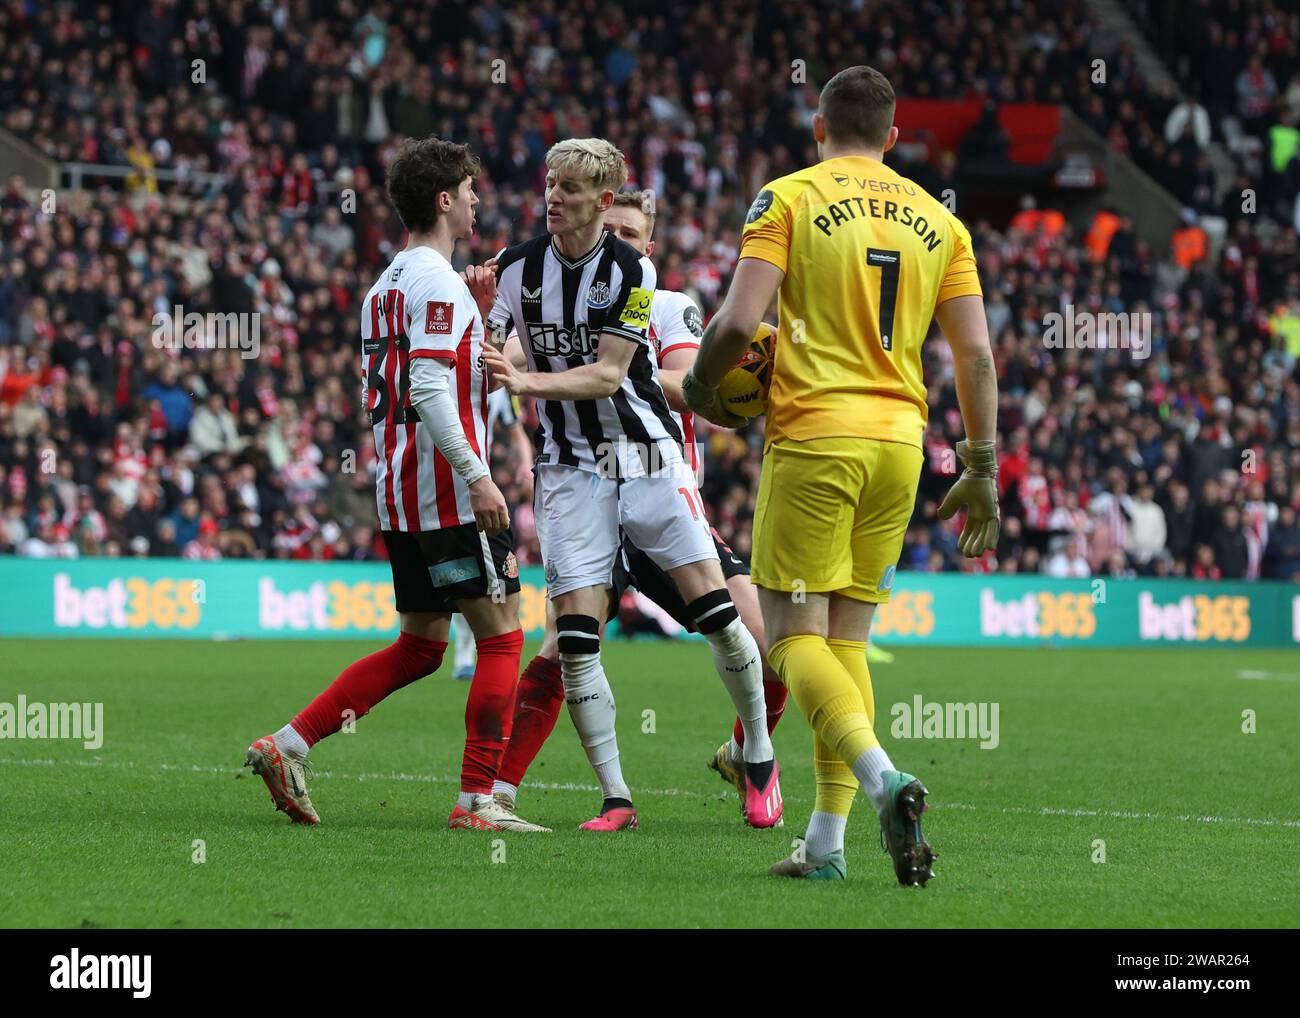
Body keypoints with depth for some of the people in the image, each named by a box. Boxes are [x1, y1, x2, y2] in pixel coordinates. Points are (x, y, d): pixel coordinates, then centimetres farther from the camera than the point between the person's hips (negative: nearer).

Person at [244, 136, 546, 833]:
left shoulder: (386, 285, 17)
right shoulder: (438, 282, -12)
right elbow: (430, 388, -21)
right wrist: (476, 475, -23)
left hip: (399, 491, 9)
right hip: (449, 494, -9)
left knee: (420, 645, 15)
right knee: (501, 637, -2)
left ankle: (288, 744, 8)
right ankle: (477, 801, -5)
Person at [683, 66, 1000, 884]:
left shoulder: (790, 199, -1)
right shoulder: (937, 220, 11)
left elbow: (738, 322, -12)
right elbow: (976, 356, 7)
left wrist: (702, 384, 8)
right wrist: (982, 471, 13)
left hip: (814, 436, -5)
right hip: (899, 443, 5)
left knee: (796, 636, -2)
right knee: (847, 638, 12)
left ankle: (883, 777, -26)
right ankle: (827, 842, 8)